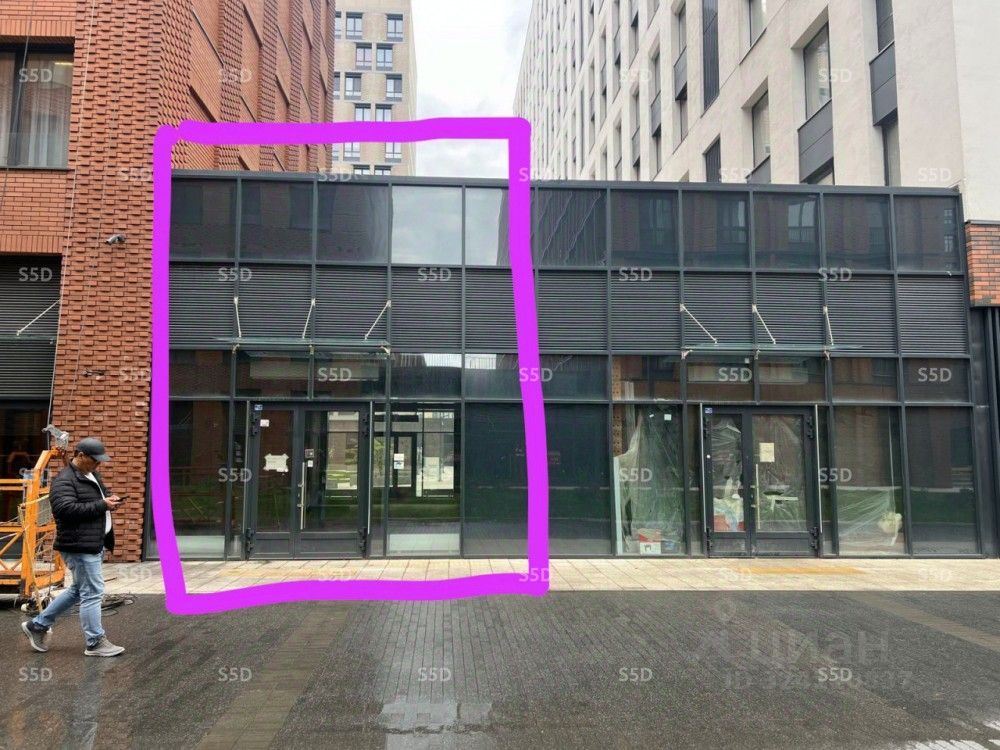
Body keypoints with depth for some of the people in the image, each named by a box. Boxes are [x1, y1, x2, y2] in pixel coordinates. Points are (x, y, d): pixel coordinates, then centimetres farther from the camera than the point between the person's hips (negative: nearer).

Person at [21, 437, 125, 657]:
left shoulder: (92, 476, 16)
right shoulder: (64, 480, -15)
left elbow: (100, 497, 29)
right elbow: (67, 509, -27)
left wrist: (110, 500, 5)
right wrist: (102, 505, -24)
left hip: (93, 544, 10)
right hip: (80, 546, -10)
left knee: (79, 590, 21)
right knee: (92, 593, -4)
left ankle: (38, 625, 33)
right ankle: (95, 643, 6)